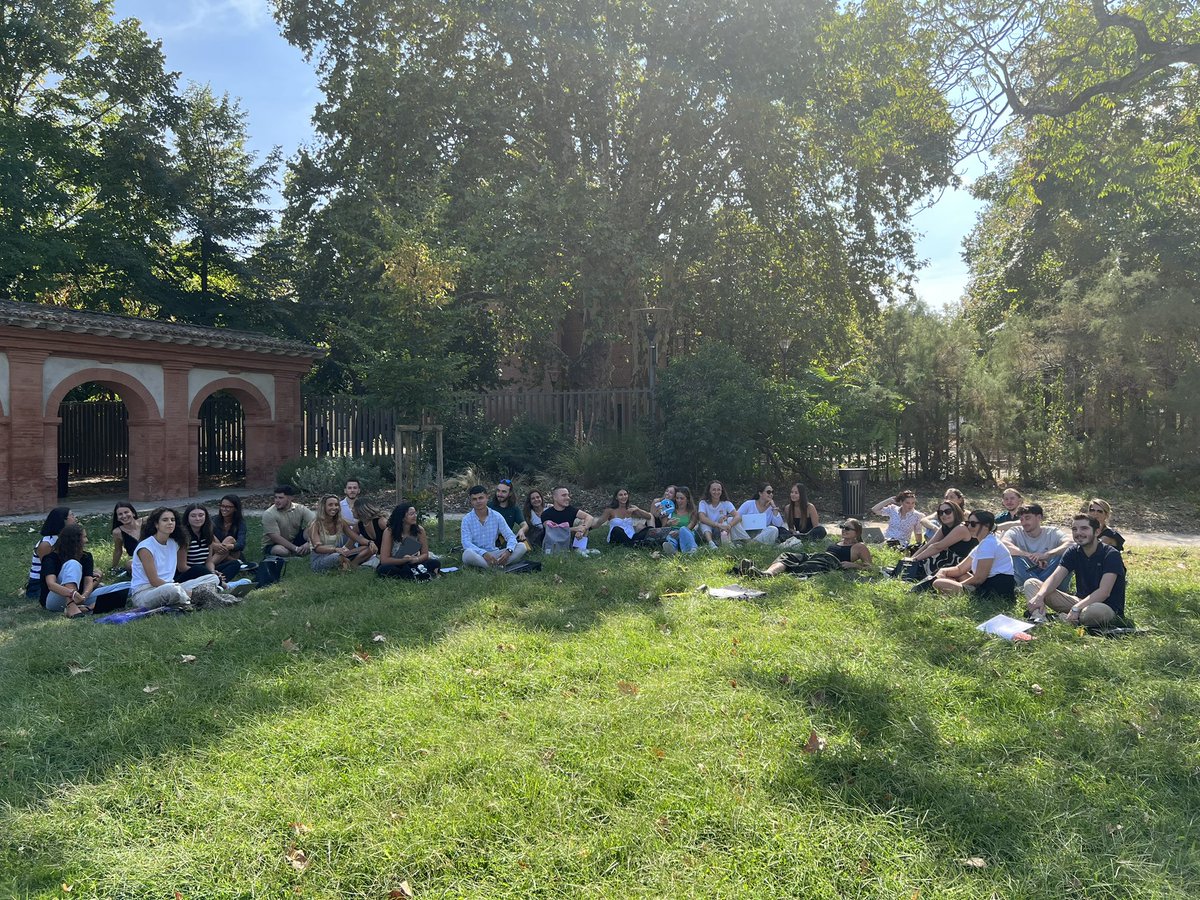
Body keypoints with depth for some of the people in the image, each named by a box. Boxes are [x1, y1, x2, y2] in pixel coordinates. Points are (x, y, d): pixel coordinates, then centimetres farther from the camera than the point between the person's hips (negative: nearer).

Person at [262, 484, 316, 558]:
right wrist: (295, 548, -28)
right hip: (272, 546, -3)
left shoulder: (300, 509, -9)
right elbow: (276, 538, -24)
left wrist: (309, 543, -31)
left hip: (294, 542, 3)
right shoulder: (269, 514, -19)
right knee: (281, 550, -38)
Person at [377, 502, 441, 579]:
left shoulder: (419, 530, -9)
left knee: (435, 563, -20)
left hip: (412, 565, 2)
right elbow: (384, 560, -20)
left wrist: (416, 559, -28)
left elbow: (425, 554, -5)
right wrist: (405, 560, -29)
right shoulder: (389, 531, -17)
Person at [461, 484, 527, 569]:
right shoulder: (467, 519, -2)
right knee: (468, 554, -38)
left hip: (494, 553, 3)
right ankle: (498, 567, -32)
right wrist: (484, 554, -31)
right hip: (477, 555, -3)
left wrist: (508, 551, -24)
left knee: (522, 547, -16)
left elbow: (510, 536, 0)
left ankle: (495, 564, -31)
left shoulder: (497, 516, 4)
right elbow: (466, 543, -14)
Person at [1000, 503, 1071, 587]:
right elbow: (1003, 544, -24)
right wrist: (1030, 556, -32)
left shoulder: (1052, 532, -1)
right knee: (1015, 556, -26)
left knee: (1064, 553, -22)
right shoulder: (1015, 532, -1)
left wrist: (1046, 555, -36)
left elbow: (1071, 544, -22)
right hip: (1024, 576, 0)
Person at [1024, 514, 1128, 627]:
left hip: (1108, 607, -6)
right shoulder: (1073, 552, 4)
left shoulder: (1111, 554, -14)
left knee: (1093, 611, -45)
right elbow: (1055, 577, -9)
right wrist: (1039, 596, -30)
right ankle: (1039, 621, -31)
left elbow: (1104, 592, -25)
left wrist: (1076, 608, -36)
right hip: (1081, 601, 6)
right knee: (1031, 583, -6)